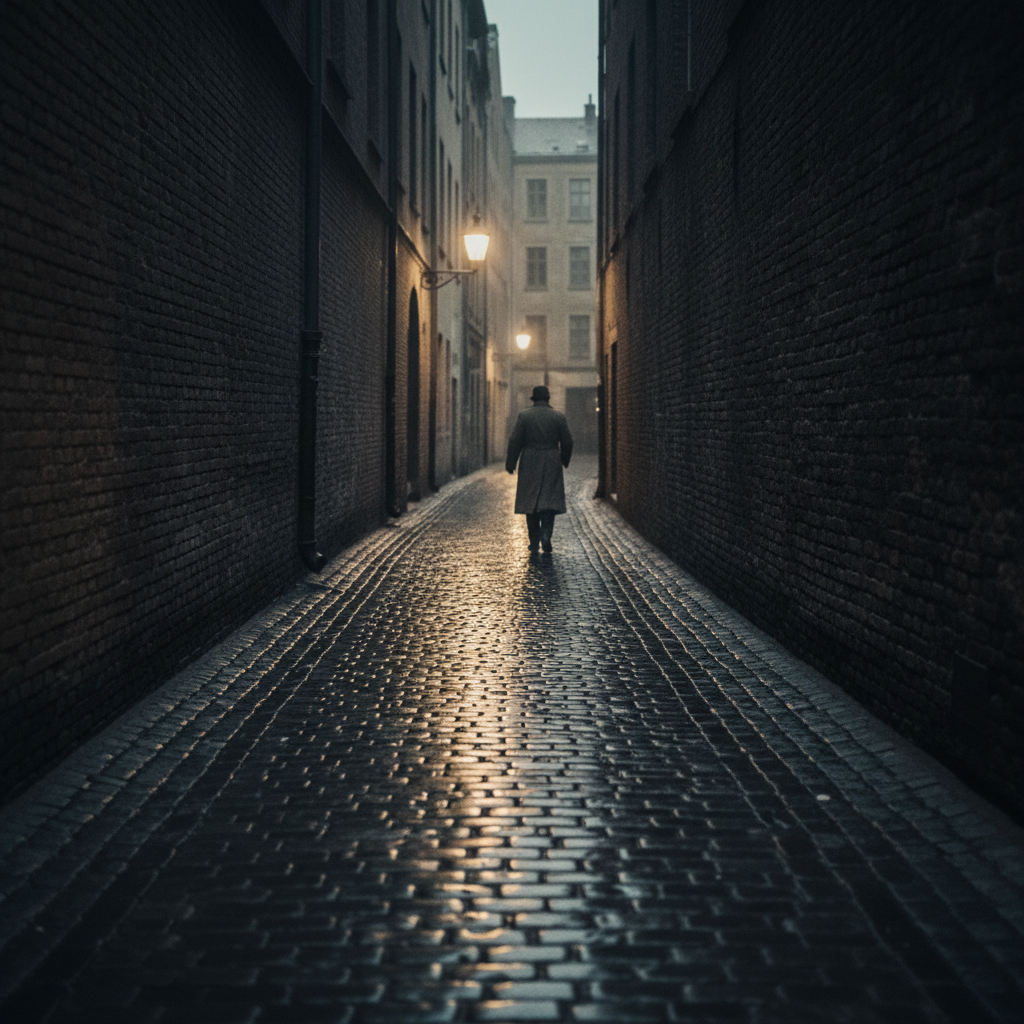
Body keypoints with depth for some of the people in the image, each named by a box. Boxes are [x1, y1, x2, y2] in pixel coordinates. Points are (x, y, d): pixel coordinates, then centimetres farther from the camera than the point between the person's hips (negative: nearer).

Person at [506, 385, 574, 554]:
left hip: (529, 464, 0)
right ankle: (546, 534, -17)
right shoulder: (559, 417, 0)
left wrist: (510, 463, 3)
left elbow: (515, 441, -5)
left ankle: (534, 544, 9)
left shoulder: (524, 416, -3)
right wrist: (564, 461, 20)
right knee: (550, 500, 4)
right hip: (552, 464, 0)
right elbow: (567, 442, 4)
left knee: (530, 501, 7)